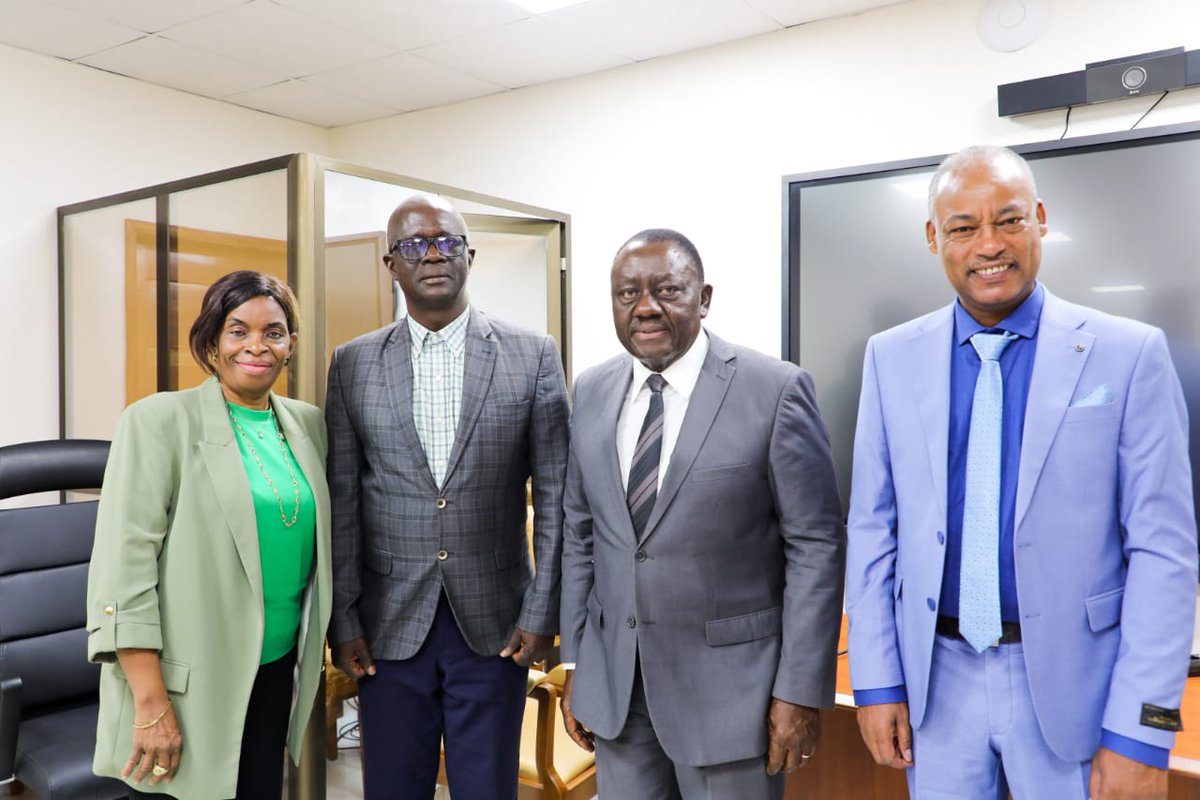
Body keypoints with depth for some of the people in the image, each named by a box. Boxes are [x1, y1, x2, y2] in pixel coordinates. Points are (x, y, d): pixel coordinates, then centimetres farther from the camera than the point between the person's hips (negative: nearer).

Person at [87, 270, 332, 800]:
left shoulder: (308, 424, 6)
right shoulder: (158, 421, -9)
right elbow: (125, 562, -14)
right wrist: (151, 703, -17)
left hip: (276, 672, 5)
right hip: (187, 685, -4)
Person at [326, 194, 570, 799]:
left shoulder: (532, 356, -2)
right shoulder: (353, 364, 2)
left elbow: (555, 495, -2)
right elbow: (341, 502, 3)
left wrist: (541, 612, -5)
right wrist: (342, 620, 1)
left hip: (494, 624, -1)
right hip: (390, 624, 1)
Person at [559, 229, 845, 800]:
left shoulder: (775, 390, -12)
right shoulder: (591, 392, 2)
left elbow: (816, 545, -10)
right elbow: (580, 535, 8)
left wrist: (801, 690, -10)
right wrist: (575, 664, 8)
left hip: (730, 682, -4)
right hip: (613, 683, 4)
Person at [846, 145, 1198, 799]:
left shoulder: (1130, 354, -7)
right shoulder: (892, 357, -1)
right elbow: (872, 527, 1)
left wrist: (1141, 731, -10)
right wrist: (876, 679, 0)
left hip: (1071, 683, -1)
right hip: (935, 679, 2)